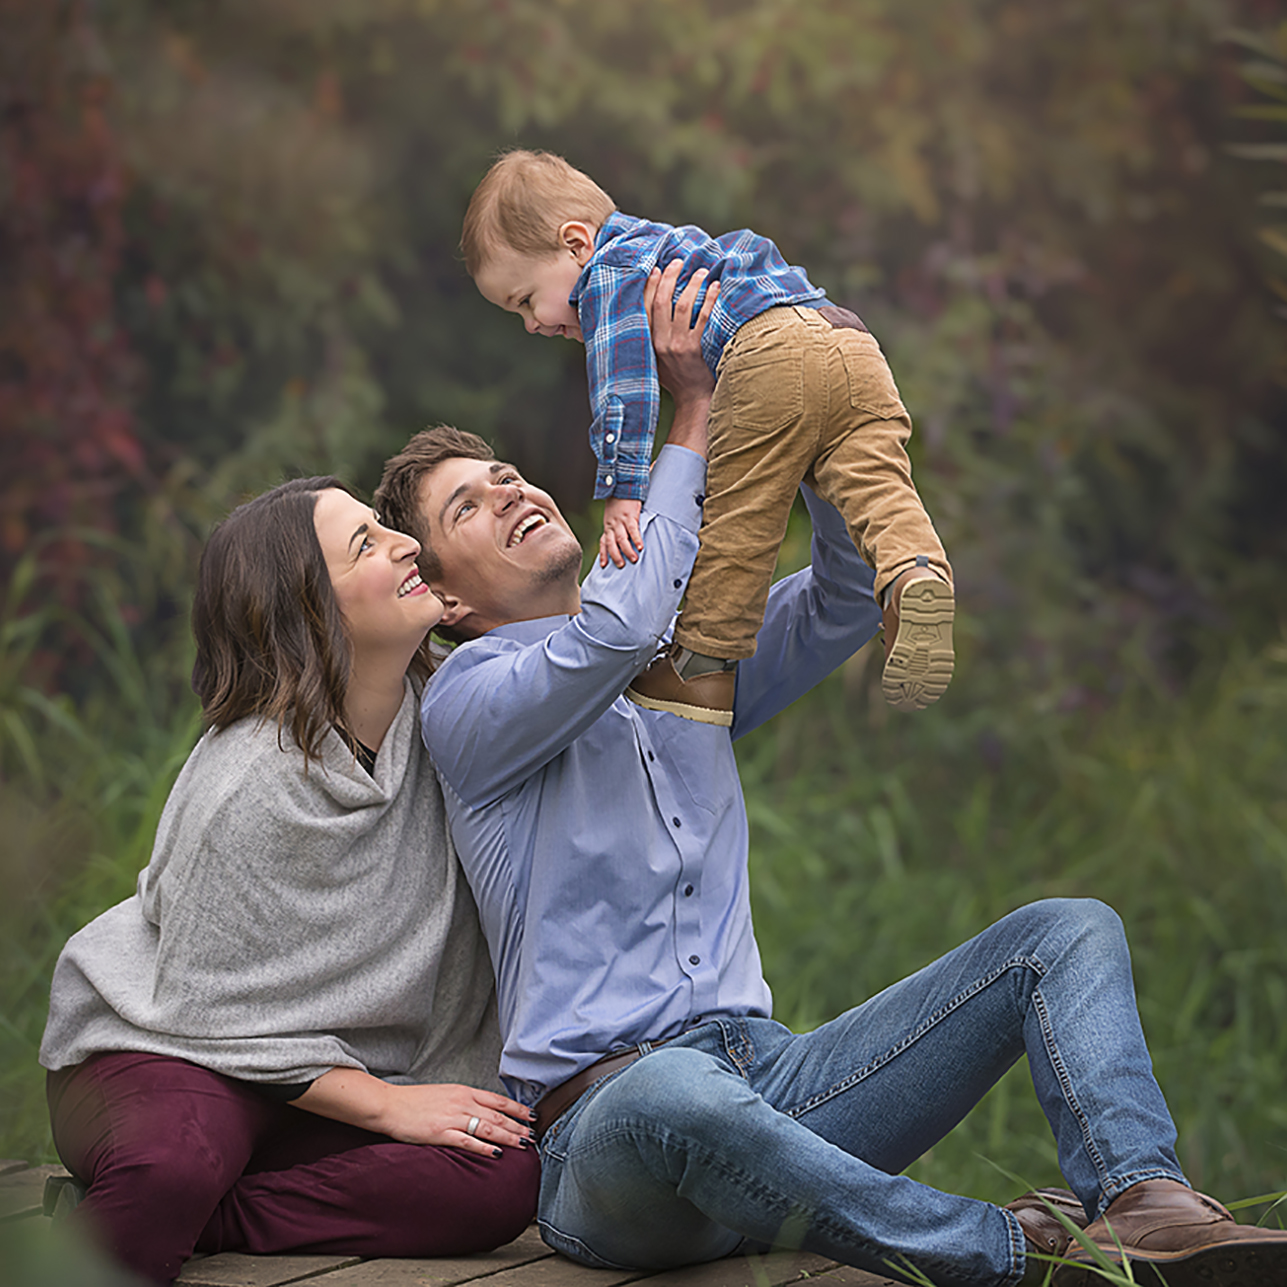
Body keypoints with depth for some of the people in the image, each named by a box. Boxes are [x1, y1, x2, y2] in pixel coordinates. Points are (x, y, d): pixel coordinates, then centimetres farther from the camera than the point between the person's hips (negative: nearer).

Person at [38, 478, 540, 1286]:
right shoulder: (251, 783, -21)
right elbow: (216, 1011, -16)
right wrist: (388, 1104, -16)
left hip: (333, 1075, 8)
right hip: (159, 1047, -8)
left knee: (506, 1179, -23)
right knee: (169, 1168, -43)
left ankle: (164, 1217, -15)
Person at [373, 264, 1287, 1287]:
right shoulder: (468, 703, 1)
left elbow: (854, 594, 15)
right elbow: (615, 631, -18)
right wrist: (694, 416, -8)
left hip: (775, 1083, 7)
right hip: (603, 1112, -7)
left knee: (1069, 933, -4)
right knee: (674, 1094, -44)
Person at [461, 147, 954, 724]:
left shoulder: (610, 271, 9)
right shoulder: (662, 249, 40)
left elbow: (623, 378, -7)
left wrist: (621, 487, -14)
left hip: (770, 356, -9)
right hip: (857, 348, 9)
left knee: (734, 520, -3)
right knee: (877, 482, -8)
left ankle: (703, 667, 2)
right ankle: (916, 572, -34)